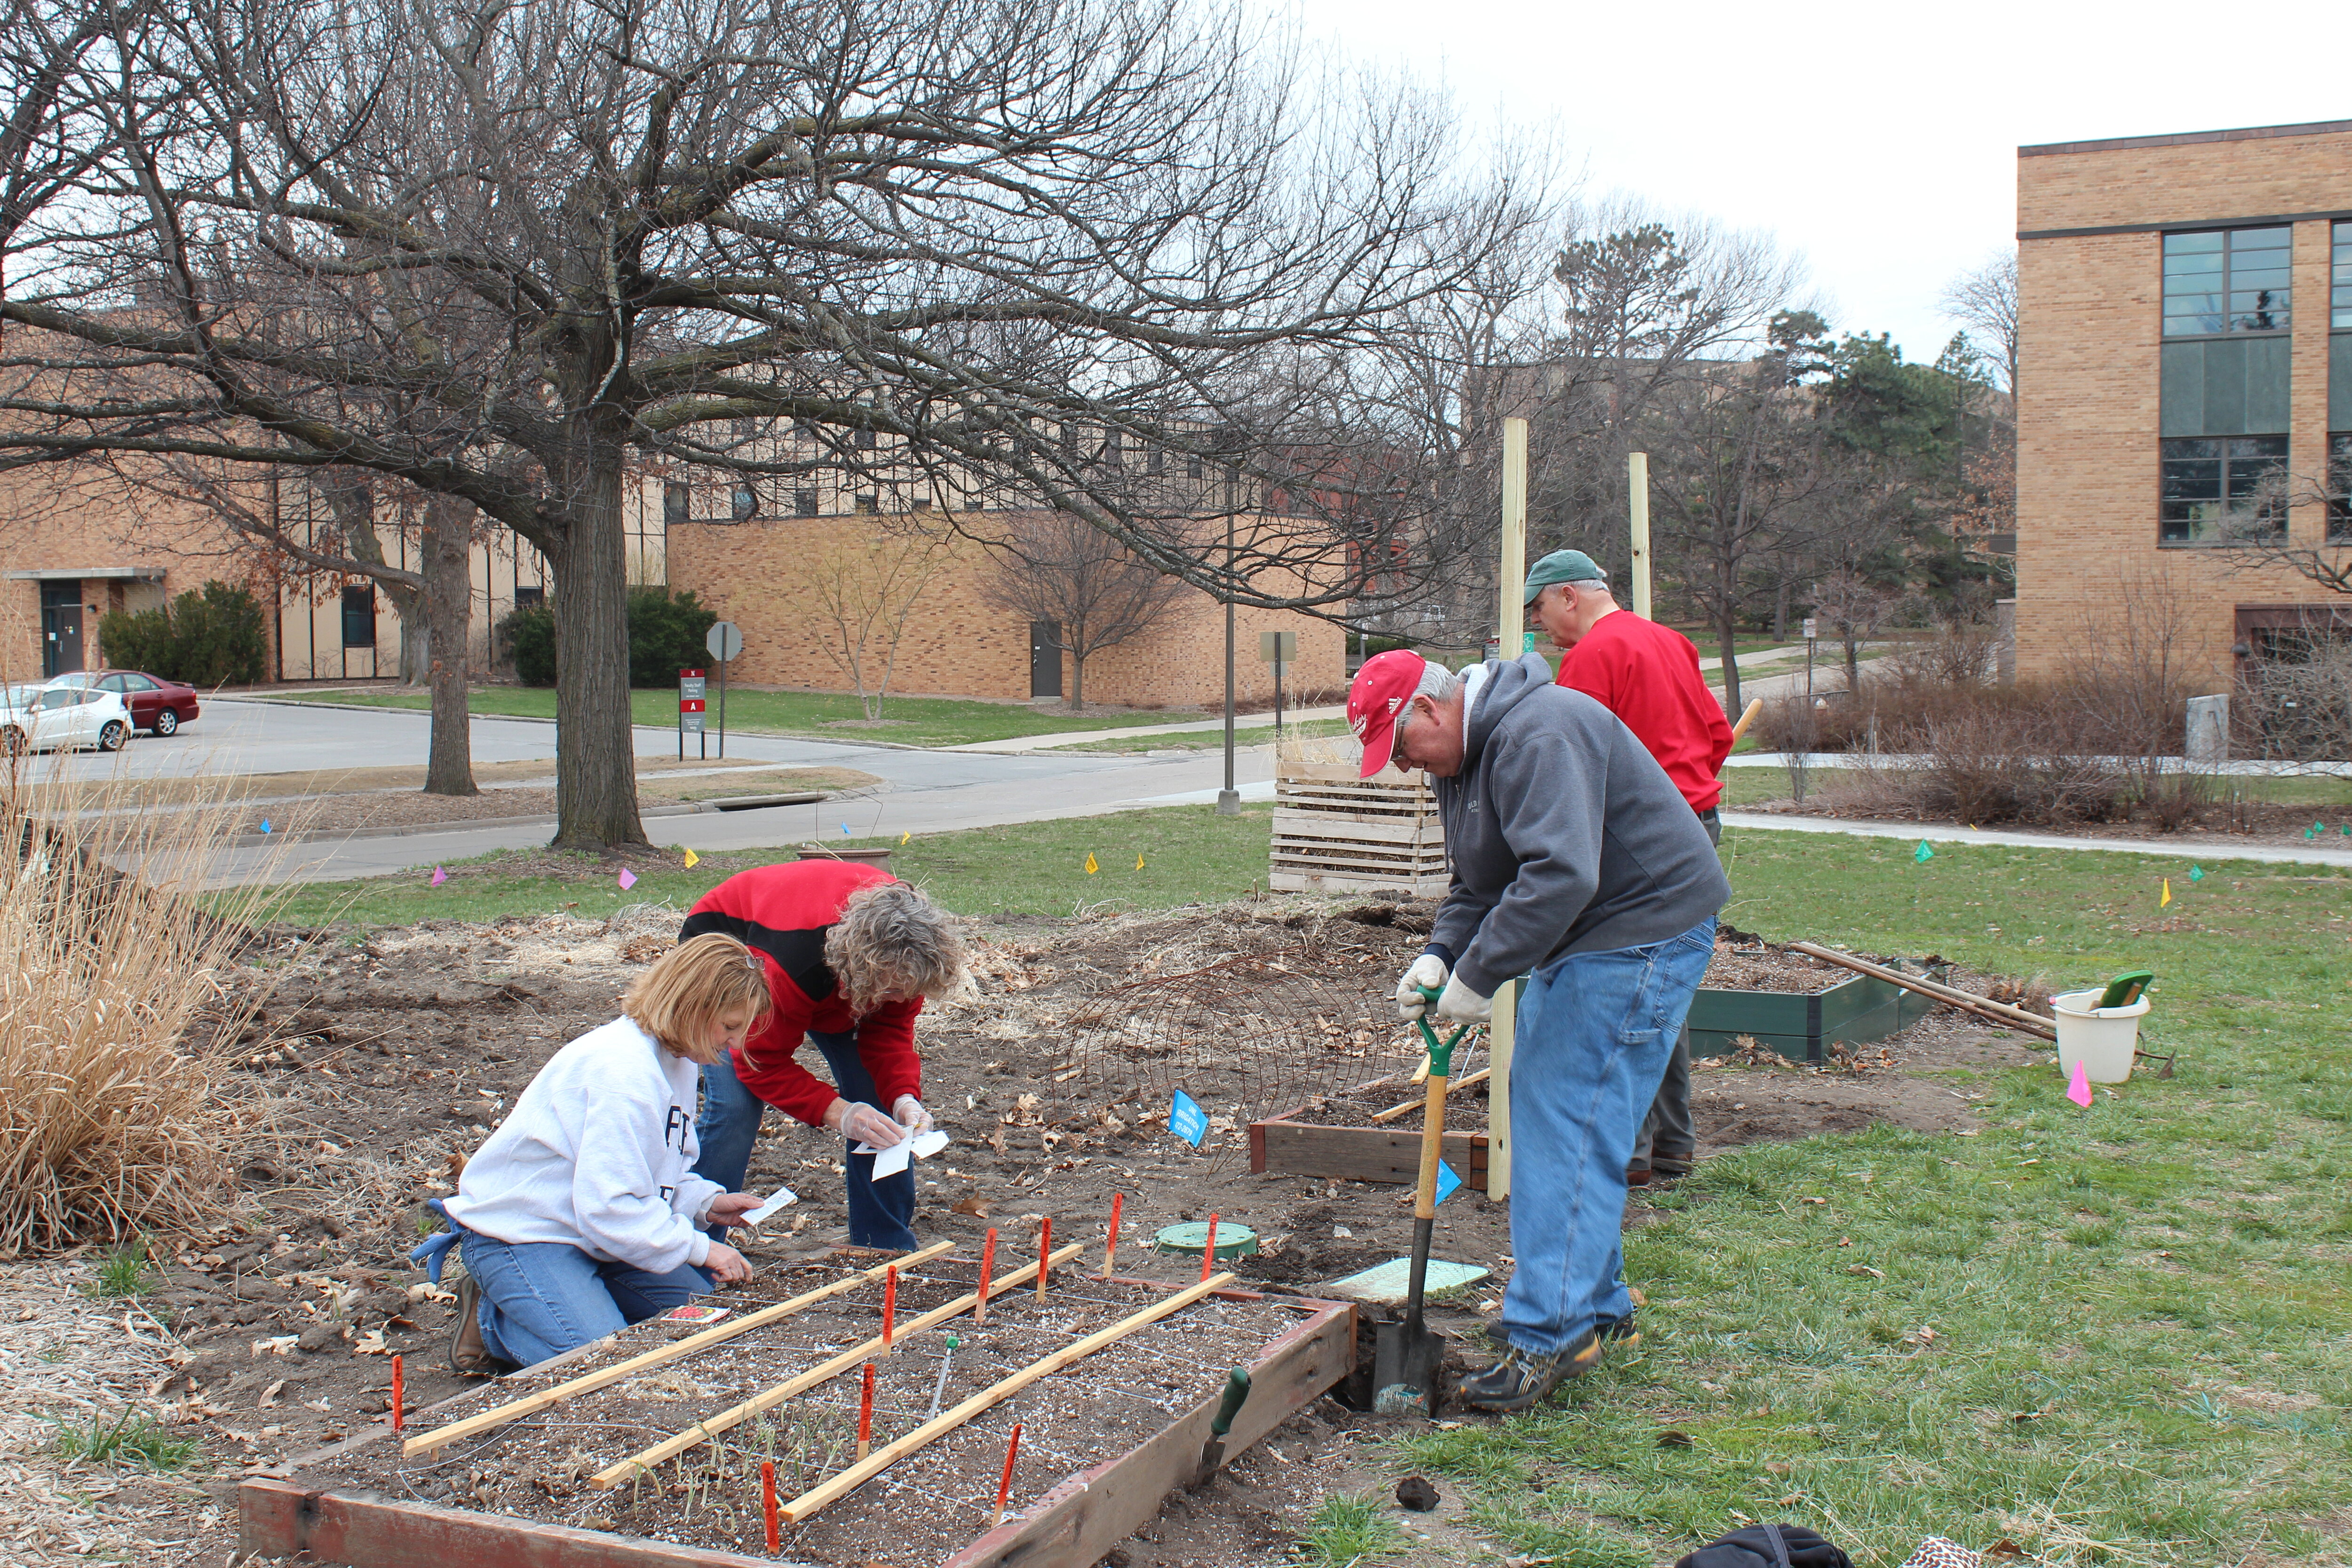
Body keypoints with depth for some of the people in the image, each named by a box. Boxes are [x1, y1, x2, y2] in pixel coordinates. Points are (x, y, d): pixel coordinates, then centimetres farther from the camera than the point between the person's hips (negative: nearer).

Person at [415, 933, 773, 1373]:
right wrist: (698, 1248, -21)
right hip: (519, 1233, -10)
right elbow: (609, 1208, -29)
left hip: (587, 1226, 10)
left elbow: (654, 1172, 15)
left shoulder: (674, 1060, 6)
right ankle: (492, 1321, 2)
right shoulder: (623, 1072, -27)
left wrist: (706, 1201, -3)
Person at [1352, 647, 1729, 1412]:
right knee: (1540, 1113, 14)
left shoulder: (1539, 736, -24)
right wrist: (1439, 955, -2)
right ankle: (1597, 1306, 26)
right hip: (1576, 946, 11)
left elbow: (1562, 875, -34)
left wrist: (1478, 976, -27)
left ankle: (1550, 1334, -10)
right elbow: (1476, 884, 17)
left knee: (1570, 1130, -13)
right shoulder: (1461, 759, 11)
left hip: (1642, 941, -11)